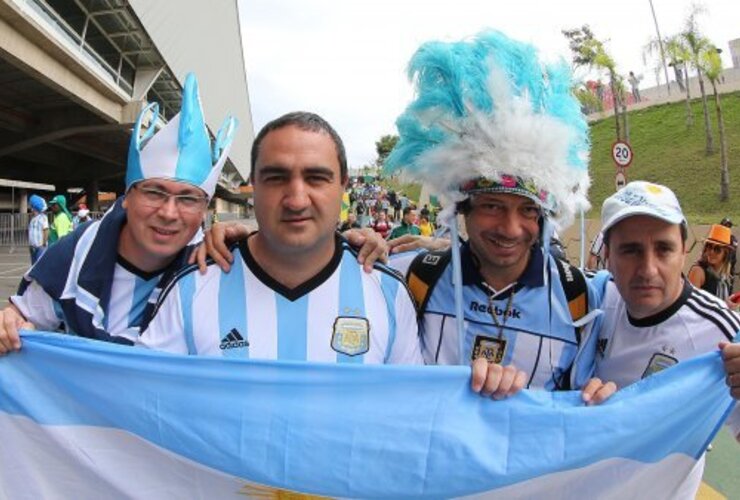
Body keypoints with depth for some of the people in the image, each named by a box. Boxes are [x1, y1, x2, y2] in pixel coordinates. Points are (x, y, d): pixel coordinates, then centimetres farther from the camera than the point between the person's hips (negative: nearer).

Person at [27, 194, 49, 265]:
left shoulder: (42, 217, -10)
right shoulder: (33, 218, 14)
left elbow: (46, 231, -15)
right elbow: (30, 232, 18)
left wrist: (44, 244, -15)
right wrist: (30, 244, 13)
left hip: (40, 247, -9)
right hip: (33, 248, 9)